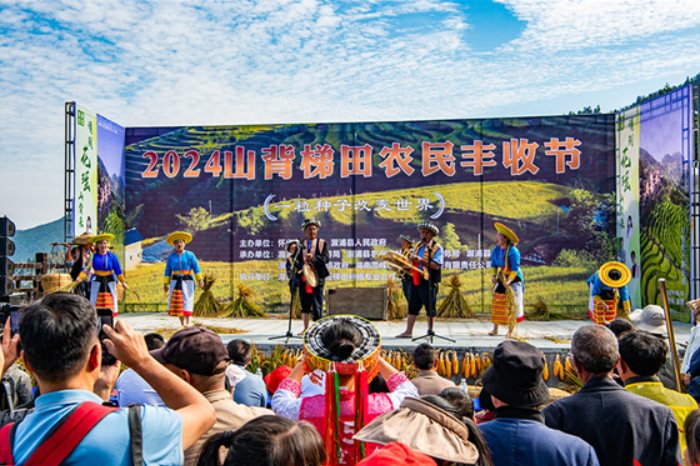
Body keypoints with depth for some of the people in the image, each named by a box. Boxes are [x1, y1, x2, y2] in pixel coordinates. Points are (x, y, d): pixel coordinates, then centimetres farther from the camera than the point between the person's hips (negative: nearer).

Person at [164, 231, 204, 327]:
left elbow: (196, 268, 1)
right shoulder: (171, 257, 10)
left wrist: (200, 280, -7)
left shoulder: (190, 255, 4)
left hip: (187, 281, -3)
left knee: (187, 302, -11)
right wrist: (166, 283, 6)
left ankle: (187, 324, -16)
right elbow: (167, 271, 13)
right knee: (177, 304, 0)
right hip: (175, 282, 3)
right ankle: (182, 324, 10)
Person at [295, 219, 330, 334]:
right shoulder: (301, 244, 16)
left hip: (317, 278, -3)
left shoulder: (322, 243, 7)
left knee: (317, 304, -4)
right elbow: (297, 260, 10)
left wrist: (313, 257, -22)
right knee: (305, 305, 9)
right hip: (304, 278, 3)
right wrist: (302, 266, -11)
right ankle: (306, 328, 18)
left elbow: (326, 258, -6)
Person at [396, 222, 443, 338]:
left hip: (429, 281, -6)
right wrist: (412, 259, -7)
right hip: (416, 280, 7)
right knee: (413, 306, 10)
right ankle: (408, 331, 16)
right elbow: (411, 259, 17)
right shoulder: (418, 246, 18)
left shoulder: (437, 248, -4)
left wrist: (421, 260, -21)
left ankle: (430, 332, 10)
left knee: (430, 307, 0)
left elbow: (437, 265, -16)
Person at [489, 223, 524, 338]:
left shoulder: (513, 251, -19)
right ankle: (495, 329, 14)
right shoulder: (496, 250, 1)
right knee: (497, 302, 5)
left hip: (513, 280, -6)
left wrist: (509, 280, -29)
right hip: (500, 280, 6)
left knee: (512, 305, -3)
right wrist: (493, 275, -12)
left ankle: (511, 330, 7)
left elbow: (515, 268, -20)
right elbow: (493, 264, 4)